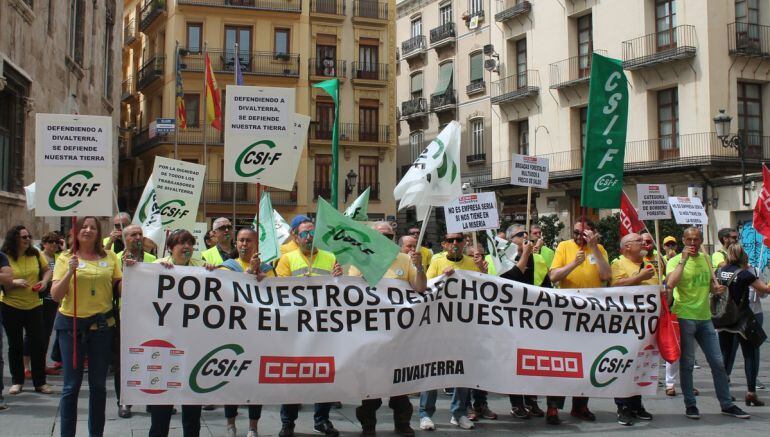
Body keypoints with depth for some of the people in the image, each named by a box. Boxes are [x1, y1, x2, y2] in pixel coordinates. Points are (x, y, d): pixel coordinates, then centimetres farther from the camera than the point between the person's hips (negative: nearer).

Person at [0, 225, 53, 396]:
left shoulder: (35, 254, -1)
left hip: (34, 305, 2)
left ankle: (40, 382, 11)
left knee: (38, 343, 1)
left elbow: (47, 270, 13)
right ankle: (16, 381, 22)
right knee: (15, 345, 9)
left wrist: (45, 281, -6)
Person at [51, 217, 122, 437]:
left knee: (98, 384, 10)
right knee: (72, 384, 2)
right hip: (71, 324, -2)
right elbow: (55, 295, -6)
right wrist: (70, 272, -19)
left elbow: (120, 288, 8)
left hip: (102, 325, 2)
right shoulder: (65, 258, 0)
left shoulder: (110, 257, 6)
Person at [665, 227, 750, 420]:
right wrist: (684, 259, -23)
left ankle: (727, 404, 16)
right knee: (687, 363, 1)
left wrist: (717, 288, 2)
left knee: (718, 362, 7)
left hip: (705, 317, 6)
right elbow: (670, 284, -25)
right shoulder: (675, 261, -6)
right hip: (684, 317, -6)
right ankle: (690, 405, 11)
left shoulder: (706, 259, 13)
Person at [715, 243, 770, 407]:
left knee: (725, 355, 12)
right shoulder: (744, 274, -14)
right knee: (751, 355, 4)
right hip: (742, 319, -5)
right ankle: (751, 392, -1)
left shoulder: (719, 271, 0)